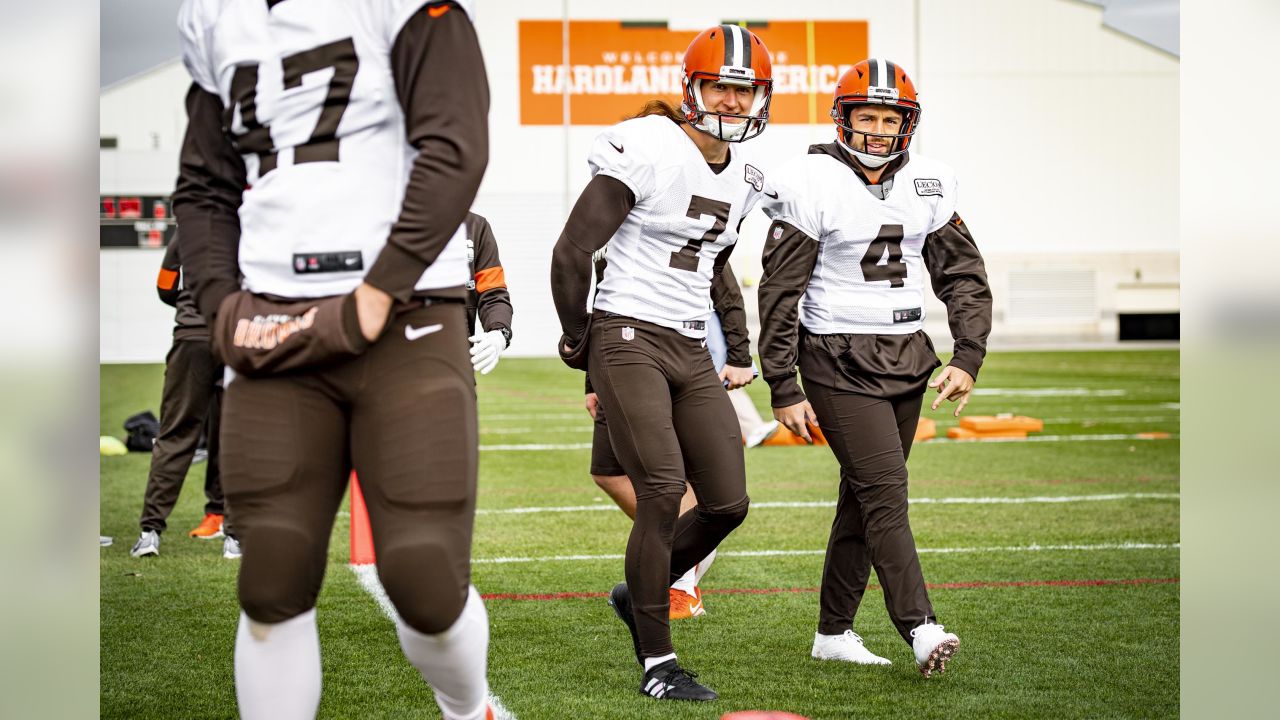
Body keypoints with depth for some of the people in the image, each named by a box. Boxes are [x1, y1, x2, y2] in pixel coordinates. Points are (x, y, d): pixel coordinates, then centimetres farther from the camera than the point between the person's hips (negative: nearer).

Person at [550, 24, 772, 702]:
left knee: (727, 503, 3)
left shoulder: (743, 178, 11)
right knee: (662, 493, -14)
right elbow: (572, 251, -11)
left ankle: (641, 594, 29)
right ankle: (657, 664, -5)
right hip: (628, 339, -7)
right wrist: (577, 339, -1)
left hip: (689, 350, 7)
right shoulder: (649, 151, -13)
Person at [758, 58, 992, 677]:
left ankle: (833, 632, 20)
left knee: (864, 498, 11)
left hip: (907, 359, 6)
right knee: (885, 493, -14)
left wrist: (968, 358, -2)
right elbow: (780, 293, -7)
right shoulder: (812, 185, -10)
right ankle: (921, 630, -17)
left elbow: (964, 275, 11)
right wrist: (784, 389, -9)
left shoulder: (927, 185, 6)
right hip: (839, 362, -6)